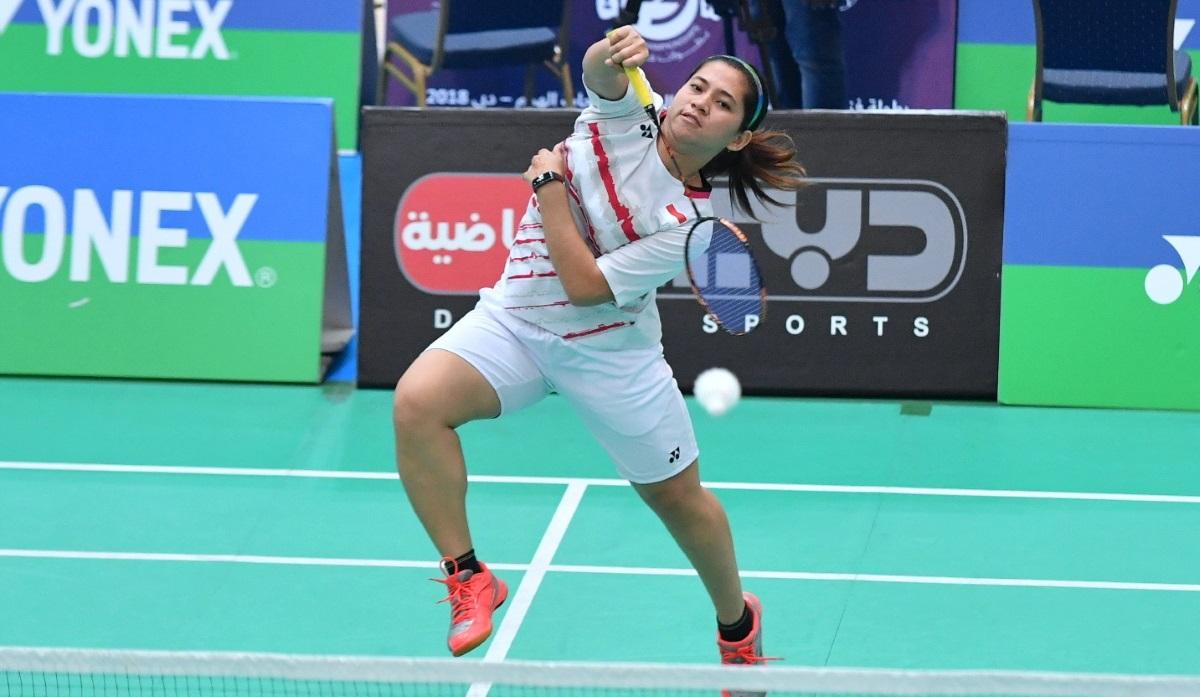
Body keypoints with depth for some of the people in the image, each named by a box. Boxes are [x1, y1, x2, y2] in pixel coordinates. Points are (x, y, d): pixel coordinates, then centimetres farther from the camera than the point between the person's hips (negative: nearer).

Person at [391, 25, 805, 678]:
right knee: (417, 402, -25)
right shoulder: (627, 115, -6)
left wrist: (549, 186, -20)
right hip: (511, 322, 2)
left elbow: (585, 287, -23)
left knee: (678, 496, 9)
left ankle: (737, 624, 40)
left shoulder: (691, 223, -17)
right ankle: (468, 579, -13)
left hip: (604, 348, -2)